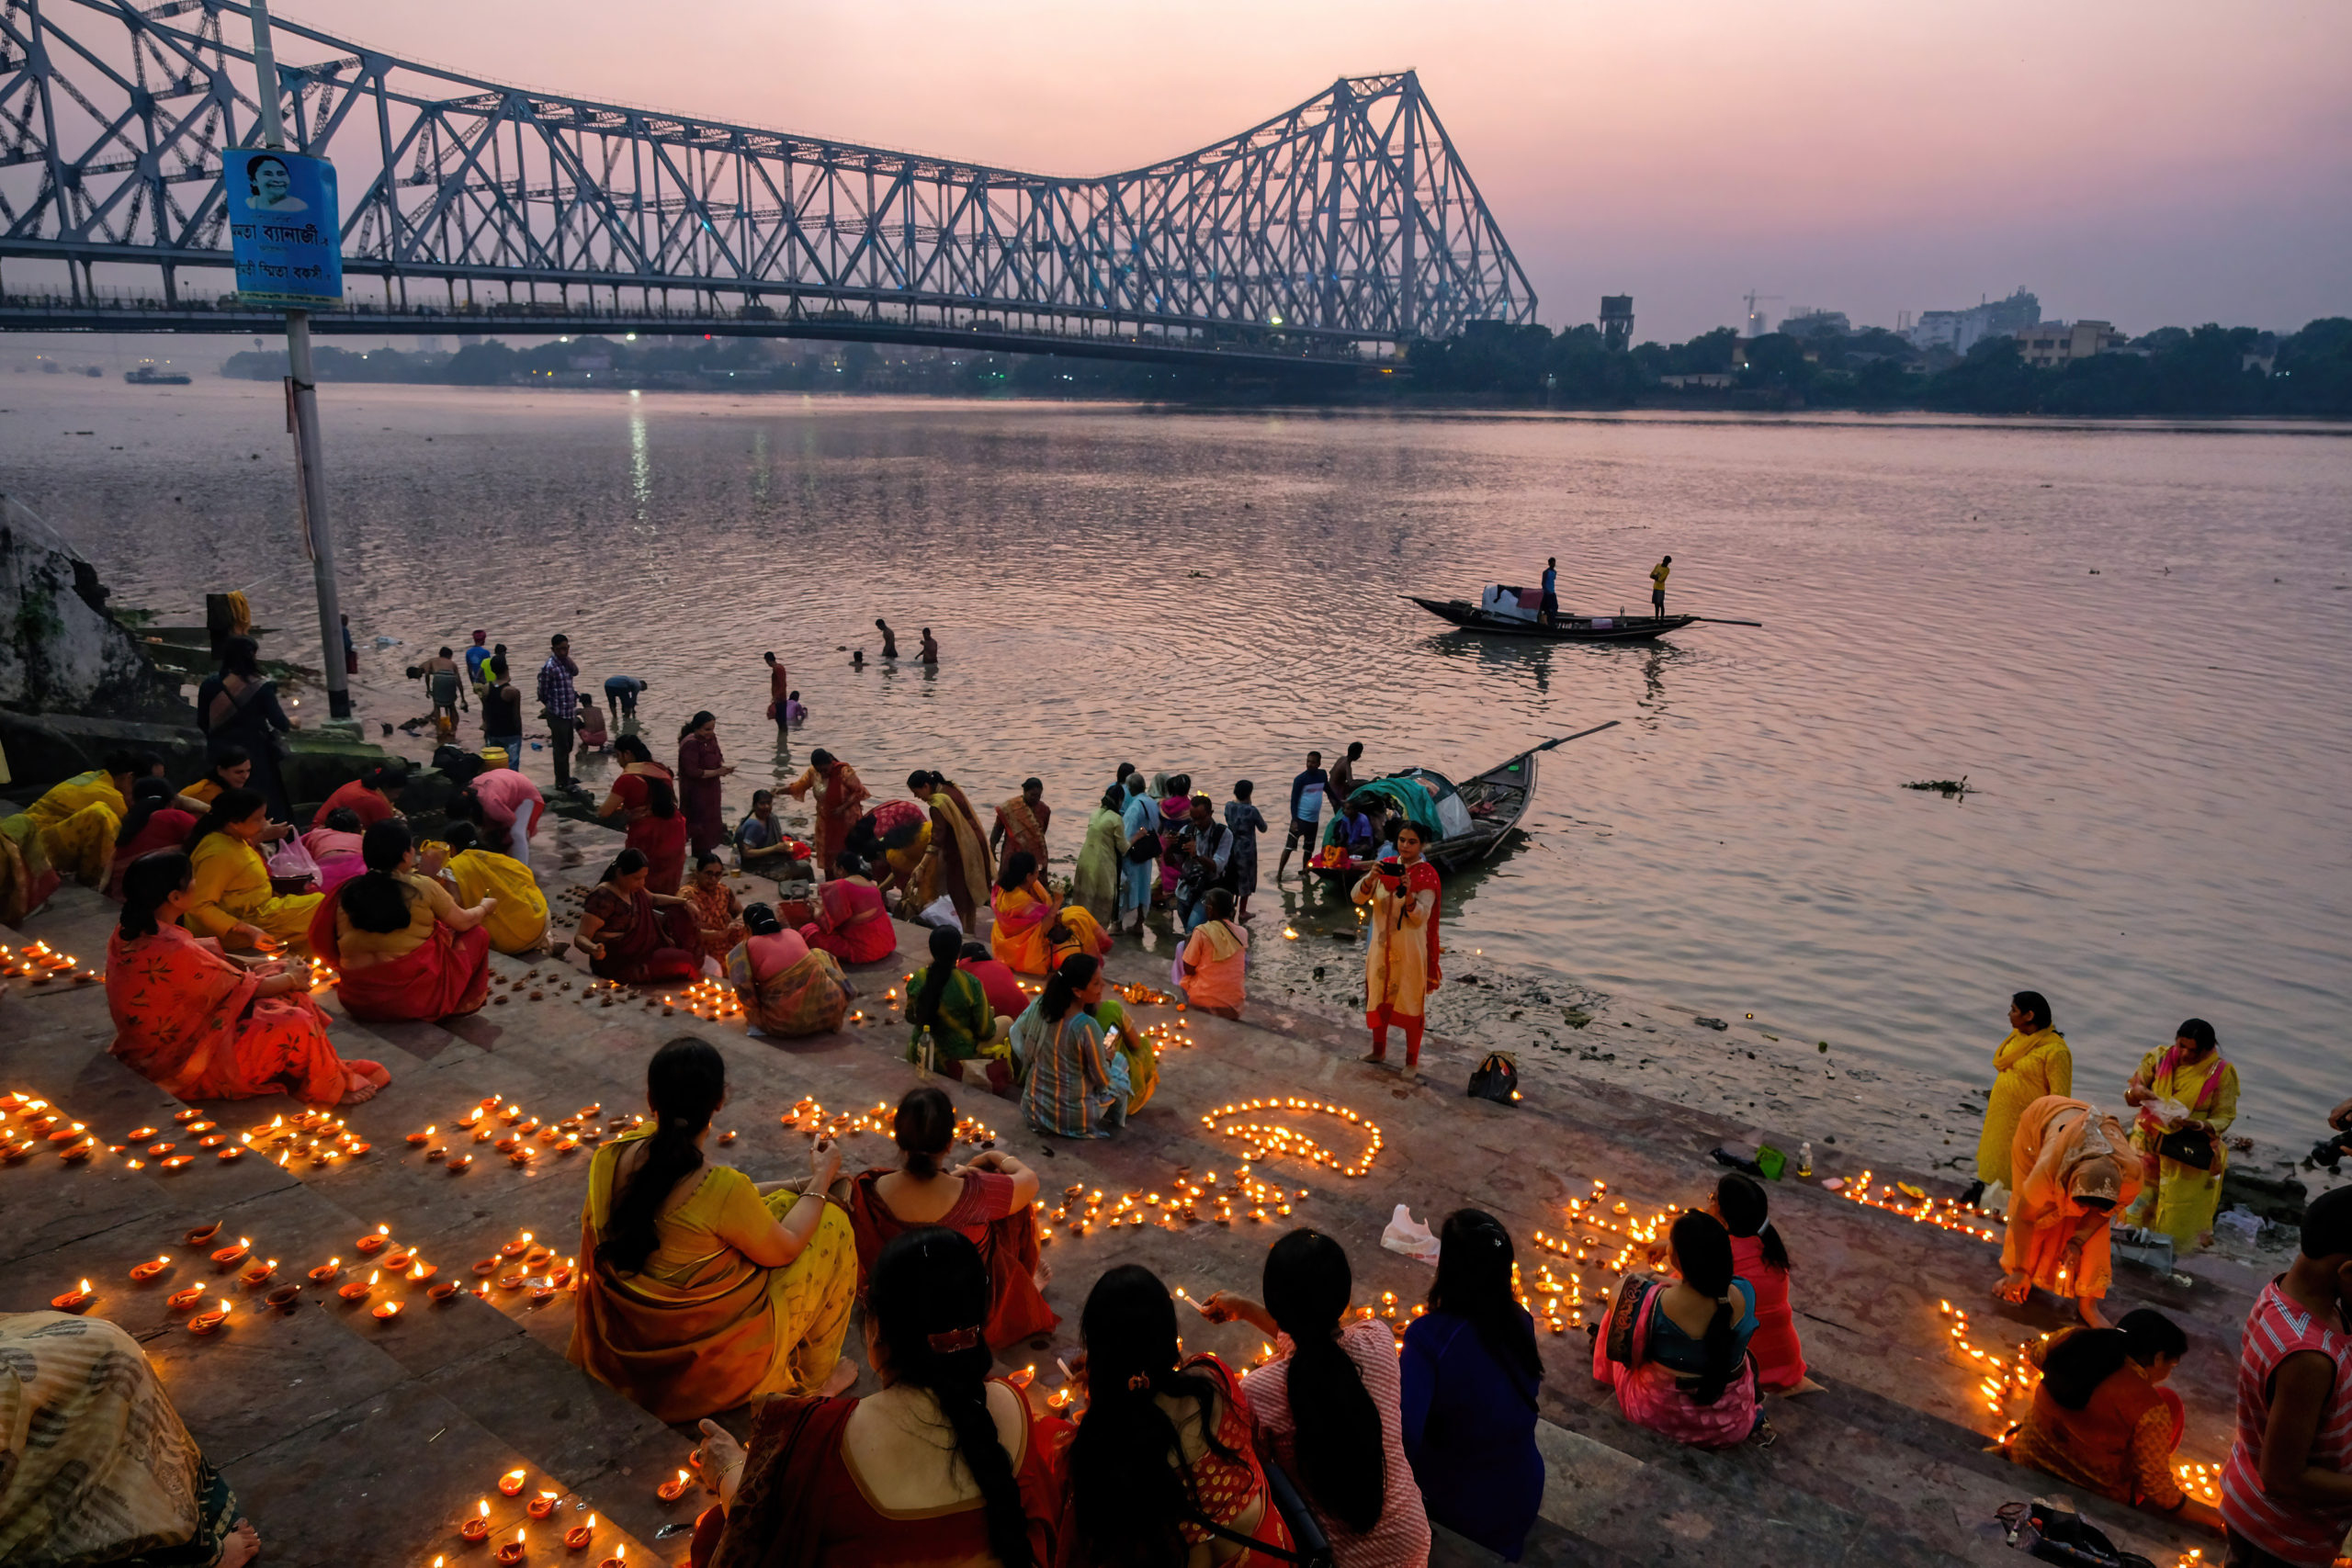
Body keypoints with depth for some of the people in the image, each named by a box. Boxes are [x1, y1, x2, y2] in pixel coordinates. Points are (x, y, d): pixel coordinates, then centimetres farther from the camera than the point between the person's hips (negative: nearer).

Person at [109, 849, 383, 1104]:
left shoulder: (129, 930, -5)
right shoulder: (172, 952, -32)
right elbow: (241, 987, -17)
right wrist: (290, 979, 1)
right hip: (182, 1066, -10)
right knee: (295, 1025, -16)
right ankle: (333, 1086, 10)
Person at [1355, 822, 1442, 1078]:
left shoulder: (1426, 874, -10)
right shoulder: (1385, 867, 1)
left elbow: (1421, 917, -17)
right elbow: (1357, 897, -7)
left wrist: (1408, 893, -34)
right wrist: (1371, 878, -26)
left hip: (1410, 950, -4)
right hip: (1381, 945, 4)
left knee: (1410, 1003, 3)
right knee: (1379, 997, 16)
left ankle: (1412, 1060, 16)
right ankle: (1379, 1050, 34)